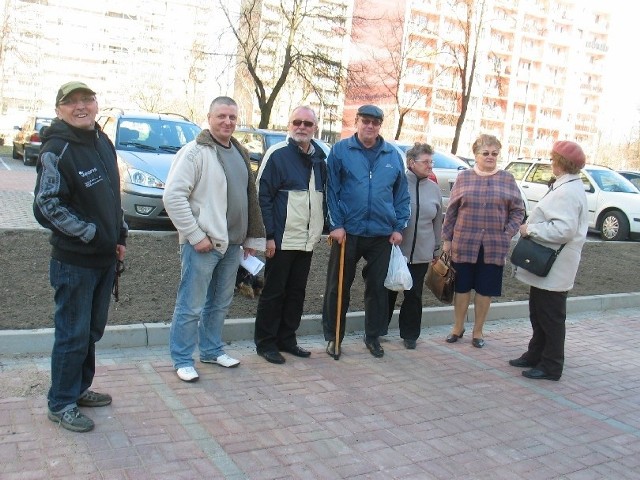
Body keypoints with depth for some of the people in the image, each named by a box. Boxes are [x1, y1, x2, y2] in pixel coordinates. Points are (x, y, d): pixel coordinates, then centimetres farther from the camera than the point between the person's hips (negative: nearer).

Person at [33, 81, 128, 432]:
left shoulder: (103, 143, 10)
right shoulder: (56, 150, -14)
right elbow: (47, 206, -16)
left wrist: (120, 235, 11)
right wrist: (91, 233, -19)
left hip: (105, 258, 8)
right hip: (74, 261, -7)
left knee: (92, 330, 18)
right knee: (72, 334, 2)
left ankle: (79, 388, 34)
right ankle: (61, 404, 17)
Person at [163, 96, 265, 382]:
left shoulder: (240, 153, 14)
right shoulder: (195, 152, -11)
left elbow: (250, 197, 20)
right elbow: (173, 196, -17)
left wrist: (252, 237, 15)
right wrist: (196, 235, -18)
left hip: (232, 244, 8)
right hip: (202, 244, -8)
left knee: (220, 303, 18)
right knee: (191, 307, 0)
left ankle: (212, 350, 33)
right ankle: (182, 360, 13)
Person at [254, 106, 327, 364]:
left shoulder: (319, 157, 12)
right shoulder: (277, 154, -8)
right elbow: (263, 196, -11)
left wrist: (321, 228, 11)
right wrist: (270, 235, -16)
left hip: (307, 241, 6)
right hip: (282, 240, -6)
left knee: (296, 293, 13)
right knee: (274, 292, 2)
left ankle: (286, 339, 25)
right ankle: (265, 343, 14)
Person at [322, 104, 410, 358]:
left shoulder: (393, 155, 7)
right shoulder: (340, 151, -1)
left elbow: (402, 194, 10)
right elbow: (331, 190, -3)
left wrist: (399, 227, 3)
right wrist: (336, 224, -10)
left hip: (382, 234, 3)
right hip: (347, 232, -2)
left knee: (377, 287, 11)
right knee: (338, 287, 6)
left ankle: (373, 336, 26)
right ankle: (334, 337, 20)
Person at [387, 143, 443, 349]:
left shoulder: (434, 189, 6)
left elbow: (437, 222, 14)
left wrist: (436, 247, 17)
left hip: (421, 254, 3)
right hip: (395, 249, -3)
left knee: (414, 295, 10)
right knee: (389, 292, 8)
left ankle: (409, 334, 24)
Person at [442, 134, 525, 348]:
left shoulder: (507, 179, 5)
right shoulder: (464, 177, 4)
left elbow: (518, 210, 7)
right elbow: (451, 210, 4)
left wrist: (508, 234, -5)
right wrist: (447, 239, 2)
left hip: (494, 246, 0)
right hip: (465, 243, 0)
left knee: (485, 290, 7)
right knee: (462, 287, 7)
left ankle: (478, 331, 21)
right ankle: (458, 328, 24)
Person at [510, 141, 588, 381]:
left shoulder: (568, 192, -21)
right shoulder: (566, 187, 13)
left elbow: (564, 229, -30)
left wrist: (530, 229, -21)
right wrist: (532, 228, 14)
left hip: (553, 269, -11)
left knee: (551, 317, 1)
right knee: (538, 314, 20)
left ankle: (551, 367, 12)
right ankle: (536, 355, 32)